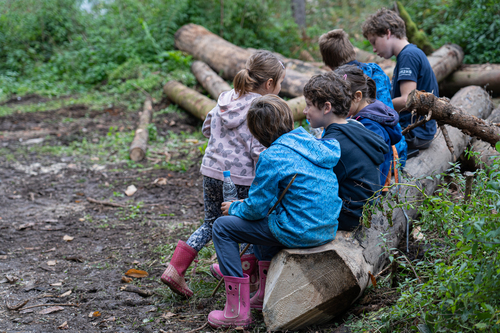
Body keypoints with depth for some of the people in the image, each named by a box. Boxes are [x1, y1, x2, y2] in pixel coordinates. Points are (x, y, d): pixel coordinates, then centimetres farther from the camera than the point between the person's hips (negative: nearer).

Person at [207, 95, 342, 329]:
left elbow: (256, 207, -11)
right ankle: (265, 294, 33)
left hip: (300, 233, -9)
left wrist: (234, 208, 11)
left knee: (222, 227, 4)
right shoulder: (311, 143, 9)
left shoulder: (272, 157, -16)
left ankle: (237, 312, 2)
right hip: (327, 229, 9)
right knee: (266, 219, 33)